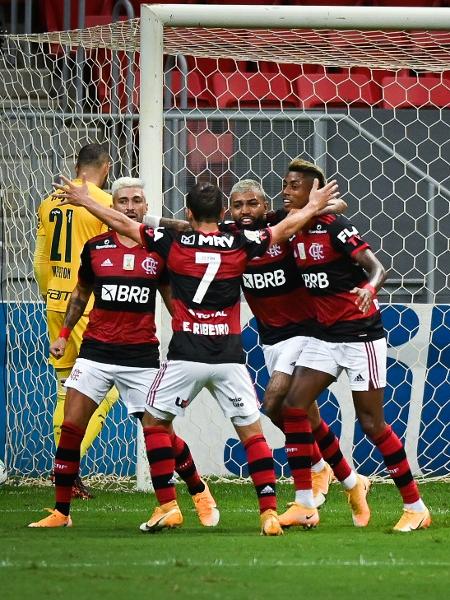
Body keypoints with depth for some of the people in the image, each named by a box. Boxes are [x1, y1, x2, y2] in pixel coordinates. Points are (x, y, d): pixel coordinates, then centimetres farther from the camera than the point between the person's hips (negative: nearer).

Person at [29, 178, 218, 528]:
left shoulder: (158, 250, 0)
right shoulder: (95, 248, 3)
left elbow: (172, 299, 11)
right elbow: (80, 295, 18)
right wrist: (64, 334, 12)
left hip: (142, 354, -1)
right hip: (97, 351, 1)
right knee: (71, 427, -8)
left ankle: (201, 495, 22)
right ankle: (61, 512, 0)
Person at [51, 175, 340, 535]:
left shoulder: (173, 244, 1)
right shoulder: (241, 245, 3)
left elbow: (122, 224, 10)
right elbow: (287, 228, 17)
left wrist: (84, 200, 25)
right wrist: (314, 207, 34)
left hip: (186, 355, -1)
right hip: (230, 356, 1)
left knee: (154, 422, 16)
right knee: (252, 432, 7)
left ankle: (167, 506, 7)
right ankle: (270, 513, -4)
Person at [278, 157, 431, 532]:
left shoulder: (335, 226, -16)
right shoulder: (296, 233, 5)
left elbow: (376, 267, -23)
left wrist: (370, 287, -44)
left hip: (361, 333, -7)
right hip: (326, 335, 7)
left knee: (371, 422, -4)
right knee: (293, 406, -4)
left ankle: (416, 507, 7)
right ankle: (304, 502, 0)